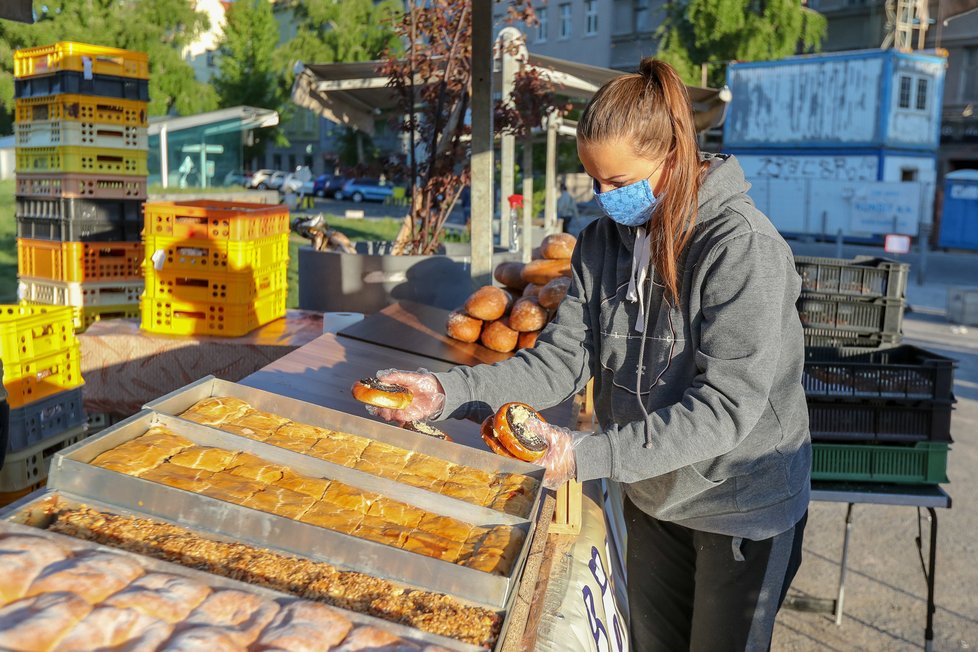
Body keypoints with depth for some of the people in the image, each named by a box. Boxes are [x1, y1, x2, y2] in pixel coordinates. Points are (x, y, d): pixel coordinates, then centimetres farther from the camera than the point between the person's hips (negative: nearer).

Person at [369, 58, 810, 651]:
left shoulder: (742, 246, -26)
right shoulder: (605, 239, -5)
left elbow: (724, 406, -30)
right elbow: (565, 358, -9)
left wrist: (588, 455, -36)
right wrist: (451, 392, -22)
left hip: (743, 506, -5)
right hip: (654, 495, 6)